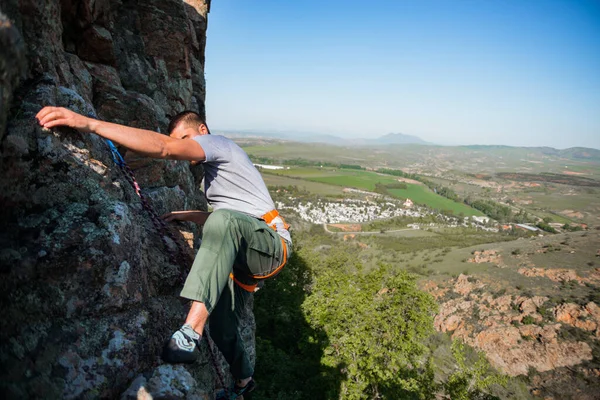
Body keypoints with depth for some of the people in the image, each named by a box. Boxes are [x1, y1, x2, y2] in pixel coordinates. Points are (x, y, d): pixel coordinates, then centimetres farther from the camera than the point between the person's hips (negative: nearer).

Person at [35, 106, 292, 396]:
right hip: (241, 255, 10)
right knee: (222, 329, 13)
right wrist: (184, 216, 22)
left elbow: (162, 148, -25)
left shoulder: (219, 143, -5)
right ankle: (244, 381, 40)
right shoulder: (212, 172, 24)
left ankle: (189, 335, -46)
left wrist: (89, 124, -30)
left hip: (273, 244, -10)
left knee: (224, 220, -40)